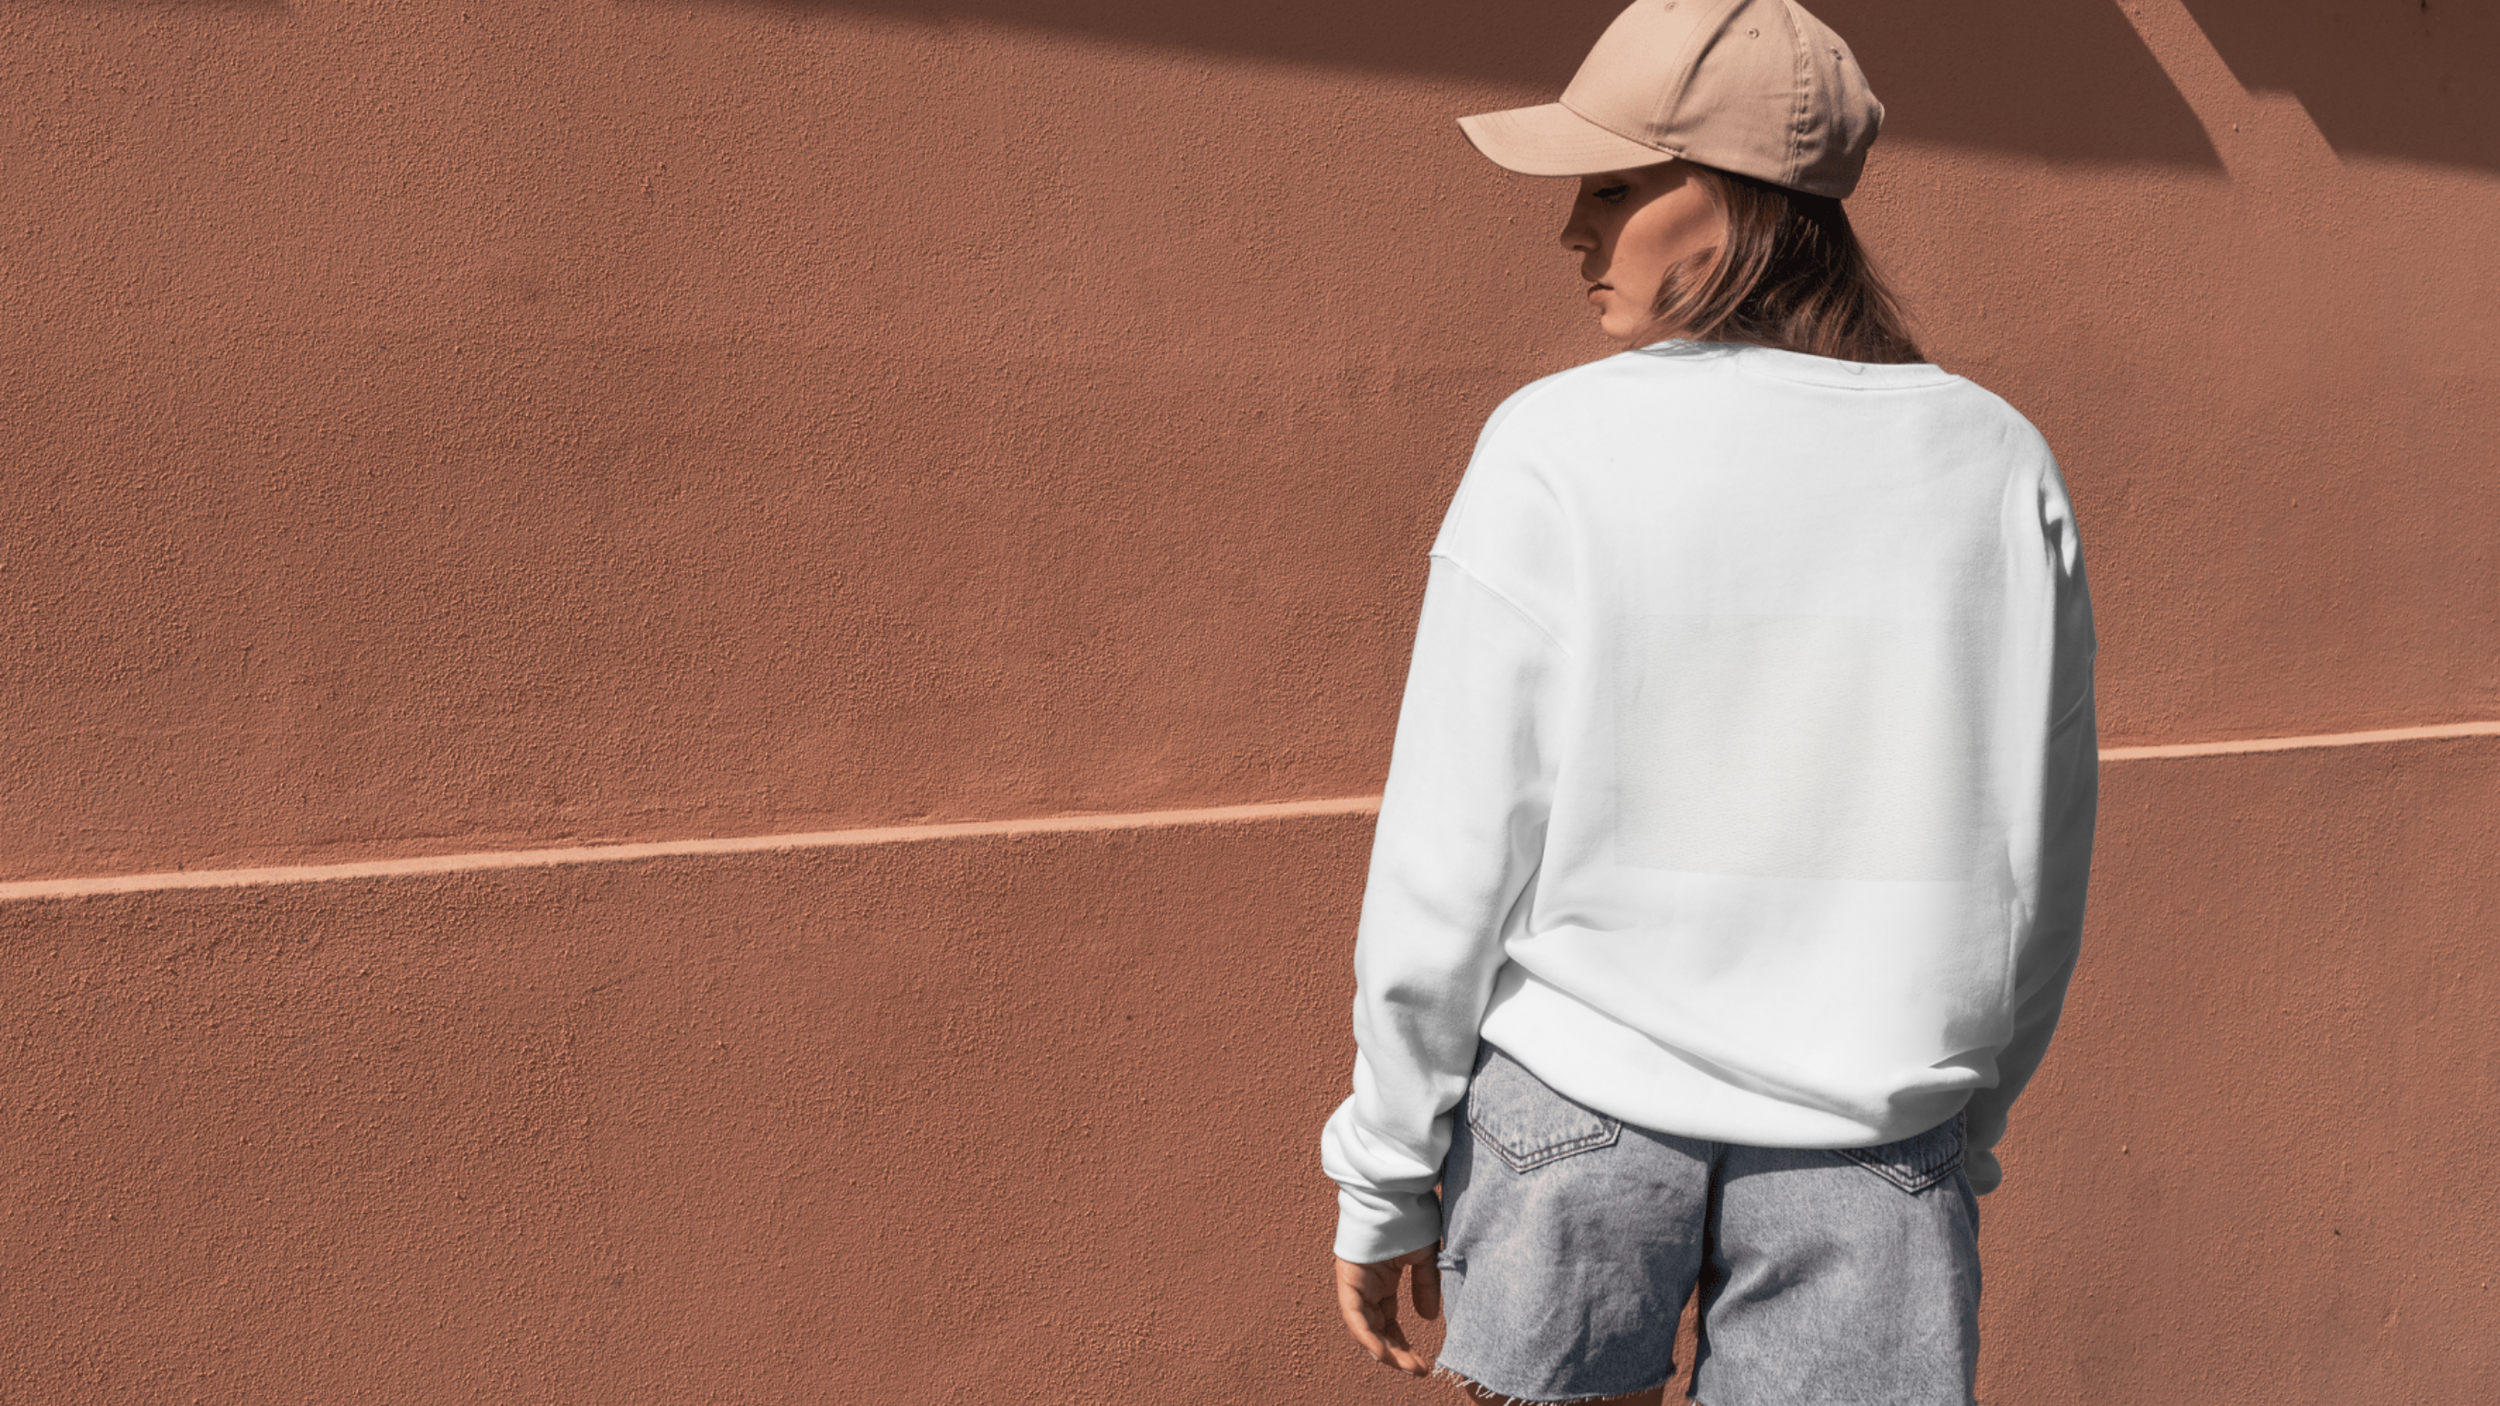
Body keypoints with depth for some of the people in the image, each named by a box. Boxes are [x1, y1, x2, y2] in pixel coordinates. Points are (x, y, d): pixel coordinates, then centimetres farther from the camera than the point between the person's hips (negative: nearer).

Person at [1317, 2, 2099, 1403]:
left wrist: (1382, 1178, 1)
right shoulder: (1999, 463, -1)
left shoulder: (1557, 453, -12)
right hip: (1874, 1138, 2)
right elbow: (2040, 878, 6)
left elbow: (1451, 864, -10)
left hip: (1577, 1105, -2)